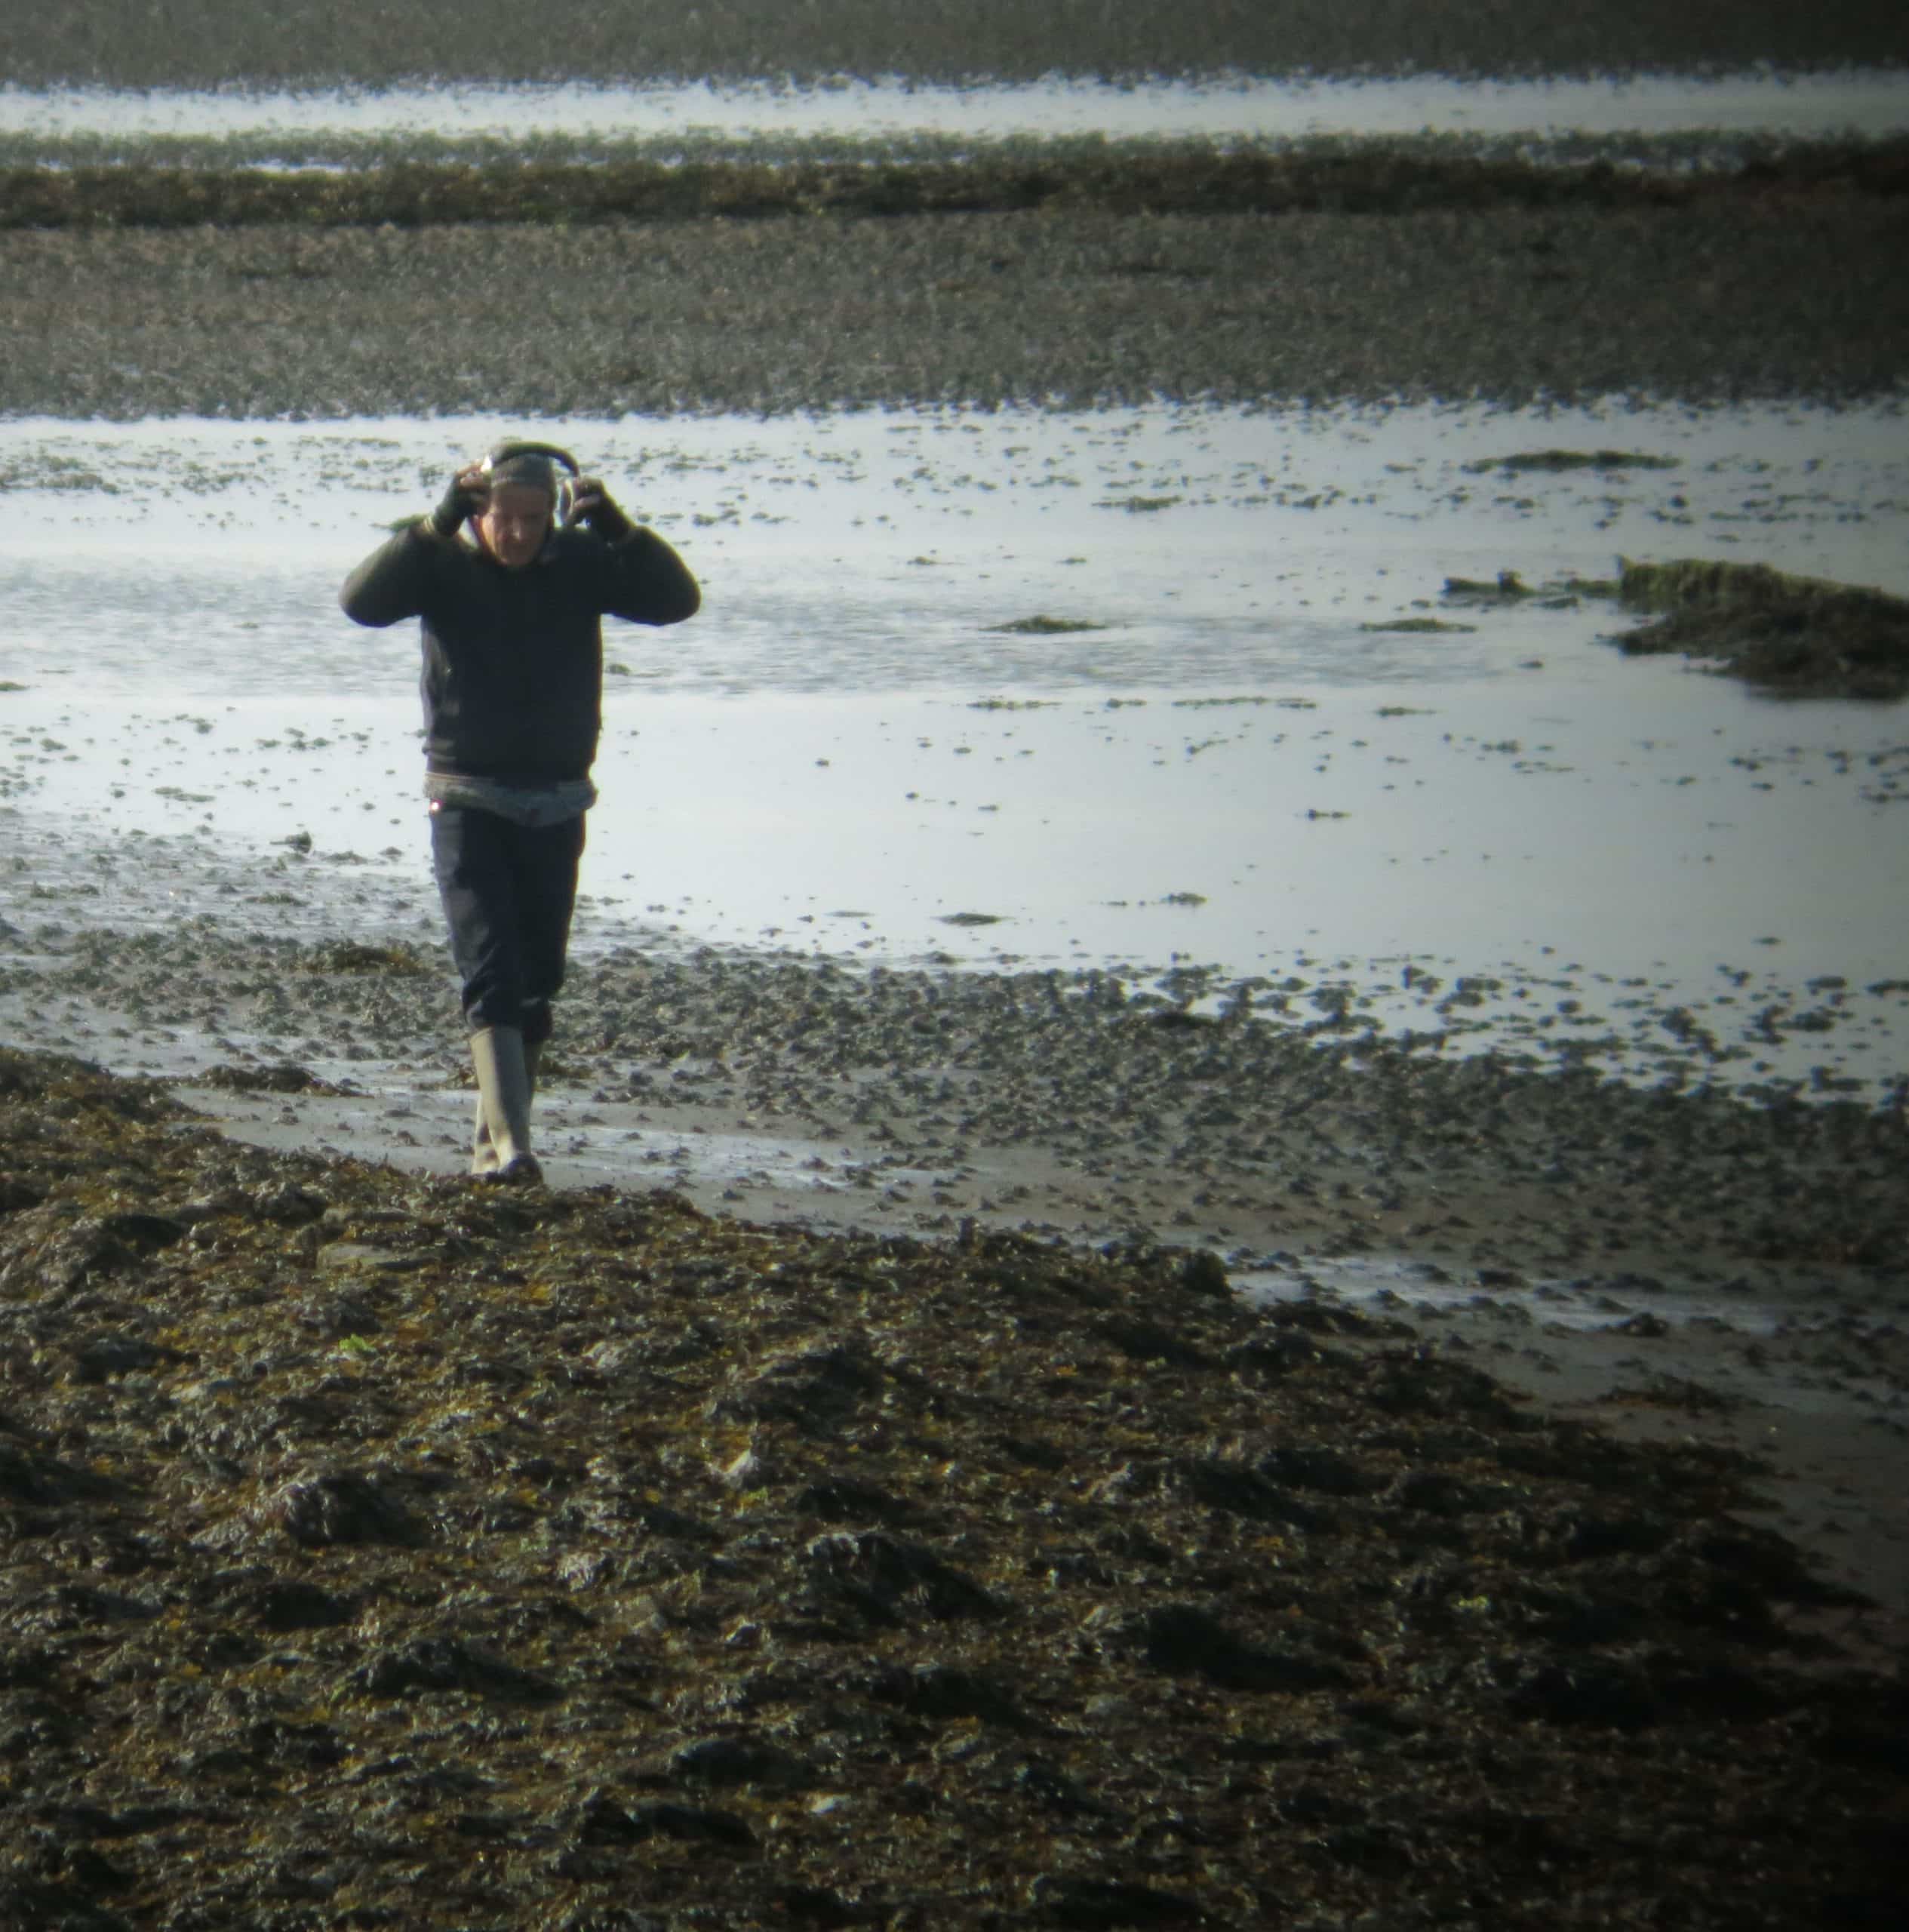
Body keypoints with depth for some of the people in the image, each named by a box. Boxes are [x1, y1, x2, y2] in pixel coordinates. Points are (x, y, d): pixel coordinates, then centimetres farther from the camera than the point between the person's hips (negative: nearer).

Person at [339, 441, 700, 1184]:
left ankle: (494, 1139, 24)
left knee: (537, 981, 10)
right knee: (491, 975, -14)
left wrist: (619, 530, -26)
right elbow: (363, 599, -24)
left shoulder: (579, 564, -2)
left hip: (556, 805, 4)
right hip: (468, 800, -3)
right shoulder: (445, 564, -8)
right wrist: (438, 524, -34)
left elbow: (677, 599, -11)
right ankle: (509, 1144, -24)